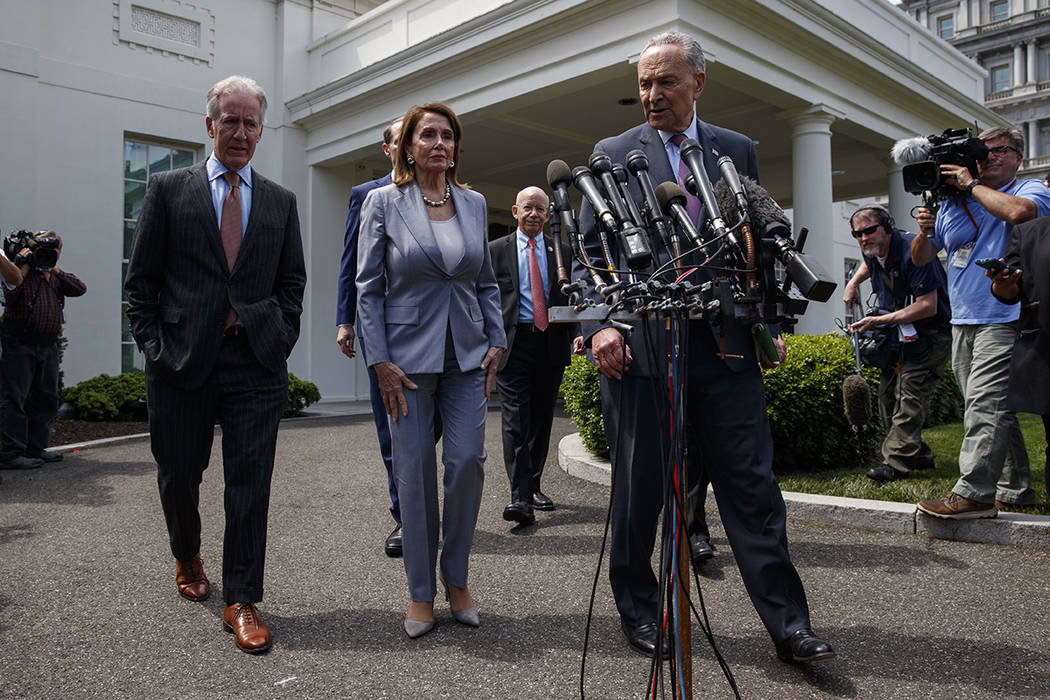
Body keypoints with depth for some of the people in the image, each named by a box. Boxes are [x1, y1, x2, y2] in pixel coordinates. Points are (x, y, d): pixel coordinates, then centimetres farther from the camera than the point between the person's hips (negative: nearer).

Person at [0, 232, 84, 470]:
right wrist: (25, 265, -13)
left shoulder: (56, 276, 16)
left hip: (48, 346, 7)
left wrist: (54, 269, -3)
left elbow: (80, 289, 1)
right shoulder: (21, 270, 0)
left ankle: (36, 448, 18)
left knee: (46, 399, 9)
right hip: (19, 345, -6)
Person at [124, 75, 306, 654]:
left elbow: (292, 282, 14)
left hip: (257, 364, 1)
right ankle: (187, 558, 42)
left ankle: (241, 601, 10)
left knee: (250, 482, -1)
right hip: (181, 365, 0)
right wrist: (154, 346, -4)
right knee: (178, 474, 13)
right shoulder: (167, 189, 6)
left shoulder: (280, 202, 12)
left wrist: (279, 338, 0)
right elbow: (141, 280, 5)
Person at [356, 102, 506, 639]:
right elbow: (368, 287, -1)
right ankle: (421, 593, 16)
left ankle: (456, 578, 16)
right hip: (408, 355, -2)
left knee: (468, 459, -6)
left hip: (466, 353, 3)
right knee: (414, 471, 1)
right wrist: (381, 361, -8)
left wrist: (496, 341, 5)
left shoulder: (474, 204, 10)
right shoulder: (383, 202, 0)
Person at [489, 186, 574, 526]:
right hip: (513, 342, -3)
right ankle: (520, 498, -13)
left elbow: (572, 297, 14)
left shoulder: (562, 251, 13)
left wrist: (575, 336, 3)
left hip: (551, 343, 3)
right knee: (515, 420, -10)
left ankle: (533, 487, 24)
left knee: (541, 418, 10)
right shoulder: (496, 250, 7)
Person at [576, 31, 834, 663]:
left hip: (726, 345, 2)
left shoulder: (738, 150, 13)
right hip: (640, 345, -1)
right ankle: (637, 608, 27)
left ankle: (788, 625, 14)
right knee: (639, 488, 8)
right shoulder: (613, 154, 7)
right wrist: (599, 325, -11)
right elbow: (589, 252, 3)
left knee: (752, 484, 3)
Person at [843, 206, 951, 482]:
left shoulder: (911, 251, -25)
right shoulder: (873, 252, 2)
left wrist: (880, 320, -28)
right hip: (901, 332, 9)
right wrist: (853, 283, 12)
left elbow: (928, 306, -28)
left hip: (932, 331, -9)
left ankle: (897, 462, -17)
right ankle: (918, 454, 18)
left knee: (910, 392, -17)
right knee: (888, 392, 7)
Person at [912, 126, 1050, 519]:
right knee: (995, 407, 10)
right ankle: (1015, 490, 19)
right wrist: (925, 232, -2)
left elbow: (1018, 212, -21)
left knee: (984, 403, -15)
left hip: (1005, 318, -6)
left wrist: (972, 184, -9)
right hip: (963, 322, 6)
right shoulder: (951, 204, 17)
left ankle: (973, 493, -14)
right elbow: (920, 259, 19)